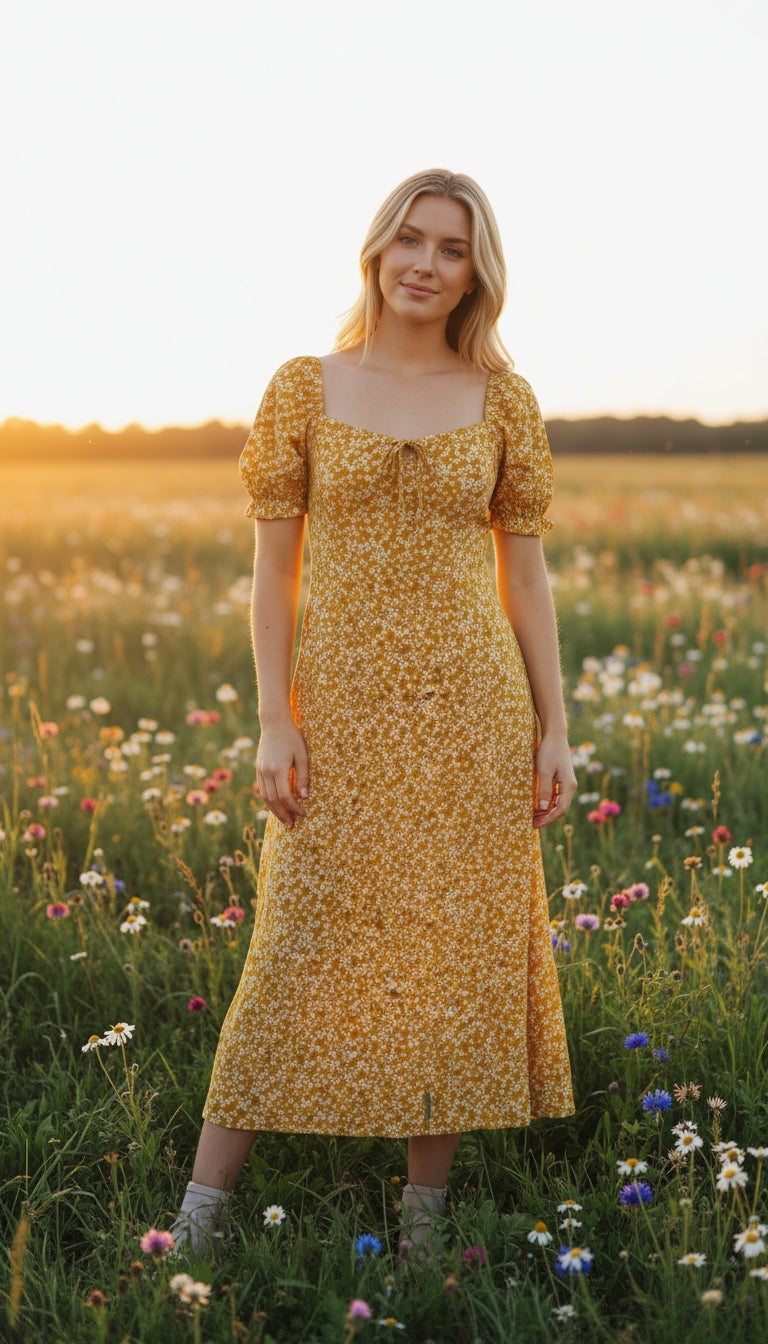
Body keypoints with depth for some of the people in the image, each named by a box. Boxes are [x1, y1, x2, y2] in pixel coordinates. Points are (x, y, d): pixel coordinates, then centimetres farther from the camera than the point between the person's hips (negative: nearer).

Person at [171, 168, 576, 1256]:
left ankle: (425, 1207, 20)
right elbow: (272, 568, 1)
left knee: (458, 956, 5)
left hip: (472, 708, 1)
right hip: (346, 707, -1)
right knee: (300, 952, -1)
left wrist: (555, 732, 2)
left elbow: (525, 573, 7)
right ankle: (199, 1215, 10)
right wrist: (273, 724, -6)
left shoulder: (501, 400, 5)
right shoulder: (304, 389, 2)